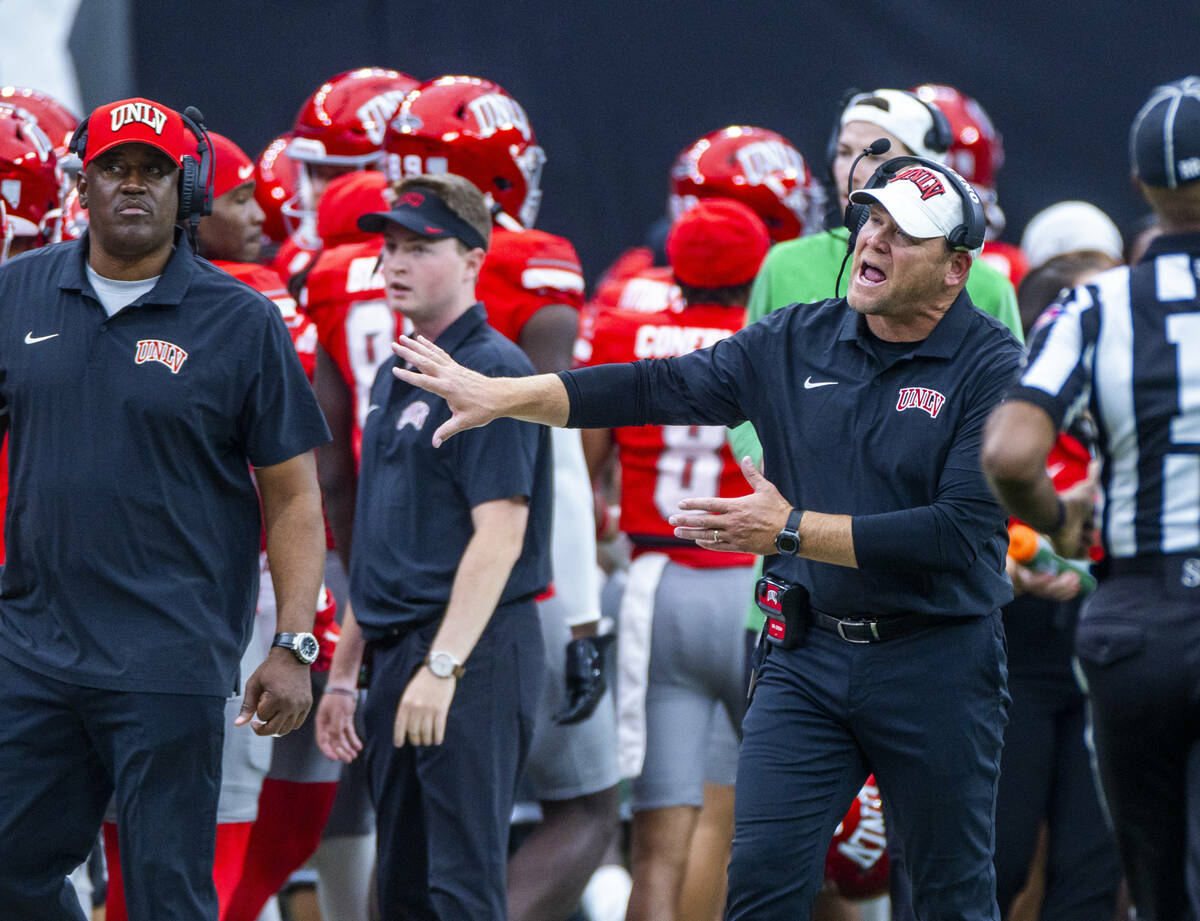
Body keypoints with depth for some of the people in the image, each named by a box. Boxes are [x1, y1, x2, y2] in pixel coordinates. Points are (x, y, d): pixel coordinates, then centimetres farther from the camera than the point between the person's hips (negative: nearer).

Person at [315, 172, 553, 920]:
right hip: (399, 653, 9)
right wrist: (343, 673, 20)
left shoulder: (493, 372, -11)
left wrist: (443, 666, -24)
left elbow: (499, 533, -19)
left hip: (473, 658, -9)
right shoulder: (397, 378, 17)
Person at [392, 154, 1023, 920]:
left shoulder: (992, 367, -11)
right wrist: (500, 395, -2)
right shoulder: (794, 342, 6)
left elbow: (964, 532, -19)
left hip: (936, 665, -4)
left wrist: (793, 532, -19)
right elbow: (658, 388, 6)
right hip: (807, 655, 4)